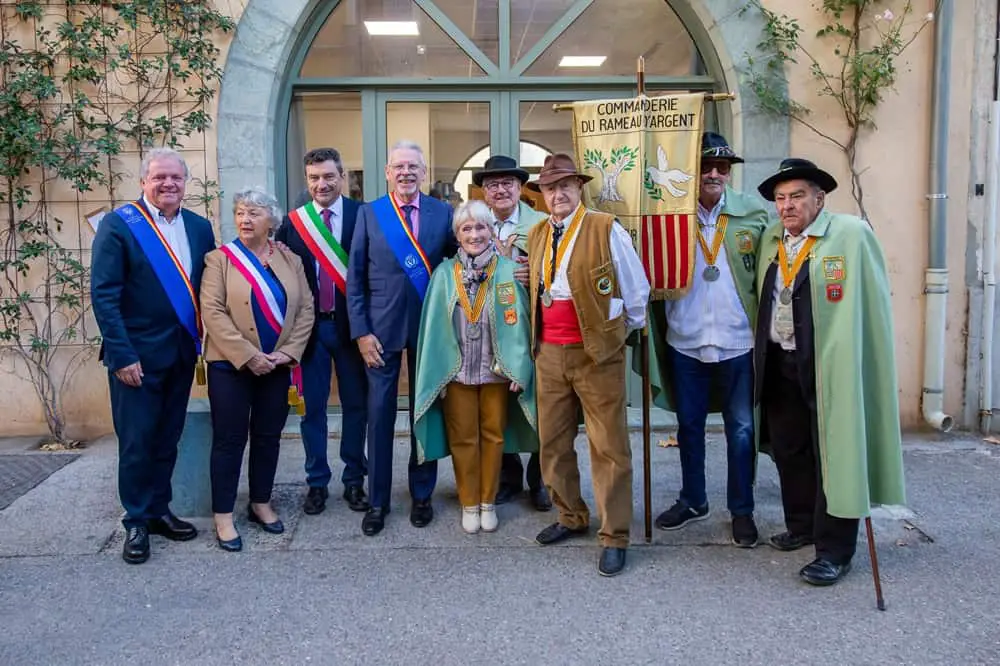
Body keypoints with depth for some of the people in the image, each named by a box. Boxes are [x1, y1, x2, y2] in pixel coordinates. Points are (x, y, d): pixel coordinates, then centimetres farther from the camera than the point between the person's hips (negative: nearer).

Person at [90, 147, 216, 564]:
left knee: (168, 437, 14)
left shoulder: (199, 227, 7)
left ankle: (159, 510, 28)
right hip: (136, 353, -4)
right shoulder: (119, 225, -8)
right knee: (137, 441, 4)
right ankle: (136, 522, 18)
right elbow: (103, 294, -12)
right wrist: (122, 354, -16)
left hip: (182, 352, 5)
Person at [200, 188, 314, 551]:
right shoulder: (220, 259, -3)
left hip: (276, 365, 4)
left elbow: (306, 308, 4)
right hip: (231, 364, -3)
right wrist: (248, 356, -17)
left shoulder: (290, 260, 8)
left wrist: (288, 352, -8)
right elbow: (212, 312, -11)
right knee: (229, 439, 1)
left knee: (268, 436, 11)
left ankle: (261, 504, 26)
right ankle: (223, 517, 10)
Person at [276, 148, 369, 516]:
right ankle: (317, 482, 23)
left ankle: (354, 481, 23)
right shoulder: (292, 222, 2)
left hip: (350, 324, -1)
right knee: (312, 406, 9)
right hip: (310, 325, 1)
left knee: (356, 404, 9)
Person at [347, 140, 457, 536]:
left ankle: (422, 495, 25)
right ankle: (377, 500, 17)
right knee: (380, 415, 4)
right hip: (382, 329, 0)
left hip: (430, 326, 1)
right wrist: (361, 331, -5)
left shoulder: (443, 213, 3)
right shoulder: (369, 214, 2)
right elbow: (355, 278, 0)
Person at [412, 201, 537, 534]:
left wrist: (520, 369, -9)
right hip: (457, 371, 1)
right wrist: (437, 373, -5)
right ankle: (469, 504, 23)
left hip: (497, 370, 0)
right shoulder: (445, 273, -1)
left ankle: (488, 502, 26)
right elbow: (434, 325, -1)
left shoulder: (508, 270, -4)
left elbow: (519, 322, -5)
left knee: (493, 435, 11)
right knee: (463, 438, 9)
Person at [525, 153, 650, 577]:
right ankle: (571, 517, 31)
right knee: (553, 442, 13)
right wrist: (539, 339, 15)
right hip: (548, 352, 6)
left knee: (609, 447, 1)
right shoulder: (535, 235, 10)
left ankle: (614, 537, 11)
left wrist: (622, 332, 9)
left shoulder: (606, 230, -8)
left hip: (597, 352, -5)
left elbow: (637, 291, -1)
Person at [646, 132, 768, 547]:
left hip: (738, 342, -1)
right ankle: (692, 501, 33)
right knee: (689, 426, 15)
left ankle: (742, 510, 24)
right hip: (685, 342, 1)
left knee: (741, 430, 8)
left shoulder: (753, 213, -1)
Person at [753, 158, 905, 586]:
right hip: (780, 366, 6)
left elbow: (871, 307, -11)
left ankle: (834, 550, 11)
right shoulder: (770, 239, 8)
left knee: (834, 455, 0)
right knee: (788, 450, 16)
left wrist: (847, 359, -15)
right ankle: (801, 526, 34)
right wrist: (762, 353, 9)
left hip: (831, 366, -6)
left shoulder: (853, 234, -10)